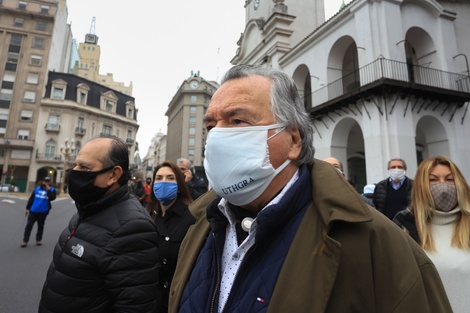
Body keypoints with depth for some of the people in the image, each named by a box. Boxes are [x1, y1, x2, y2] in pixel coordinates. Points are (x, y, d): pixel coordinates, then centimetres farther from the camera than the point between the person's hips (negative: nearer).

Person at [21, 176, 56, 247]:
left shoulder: (51, 189, -2)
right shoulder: (37, 188, 3)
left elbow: (52, 198, -20)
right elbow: (31, 198, 7)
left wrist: (48, 190, -22)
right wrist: (28, 208, 6)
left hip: (43, 212, -1)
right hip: (33, 211, 1)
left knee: (40, 226, 11)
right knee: (29, 225, 2)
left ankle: (38, 239, 23)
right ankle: (25, 240, 10)